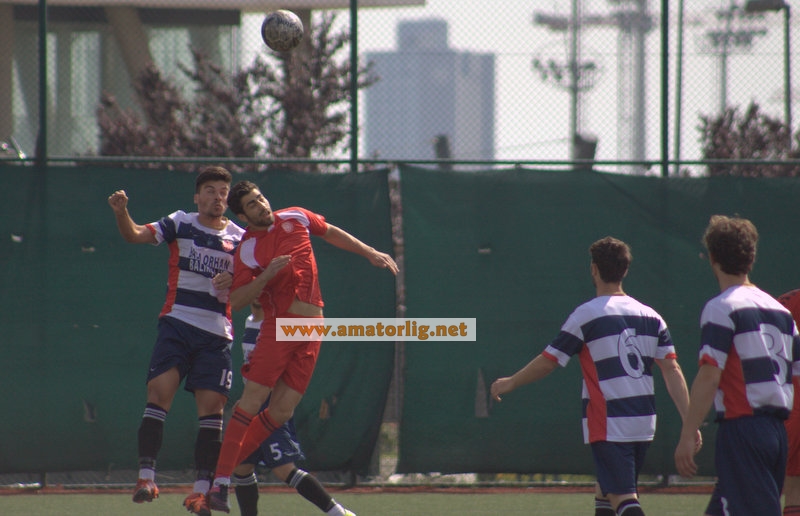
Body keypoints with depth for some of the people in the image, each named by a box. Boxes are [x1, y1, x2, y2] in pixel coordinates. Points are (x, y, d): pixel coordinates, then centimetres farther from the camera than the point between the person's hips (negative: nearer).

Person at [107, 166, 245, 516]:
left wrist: (233, 281, -11)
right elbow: (135, 235, -4)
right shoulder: (180, 223, 5)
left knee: (211, 406, -3)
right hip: (177, 323, -1)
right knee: (159, 390, -15)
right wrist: (121, 213, -24)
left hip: (216, 333, 1)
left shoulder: (239, 238, 9)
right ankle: (146, 477, -15)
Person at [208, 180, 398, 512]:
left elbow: (330, 233, 26)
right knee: (252, 397, -15)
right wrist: (267, 275, -22)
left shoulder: (296, 218, 8)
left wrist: (370, 253, 27)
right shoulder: (247, 251, -6)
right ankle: (220, 480, -15)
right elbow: (236, 301, -11)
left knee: (282, 410, -1)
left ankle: (230, 466, 7)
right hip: (279, 326, -5)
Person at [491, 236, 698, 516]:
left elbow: (548, 362, -3)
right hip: (643, 424, 6)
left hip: (608, 427, -6)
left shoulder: (586, 315, -7)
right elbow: (672, 371, 2)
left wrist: (510, 383, 14)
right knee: (604, 492, 21)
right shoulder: (651, 317, 8)